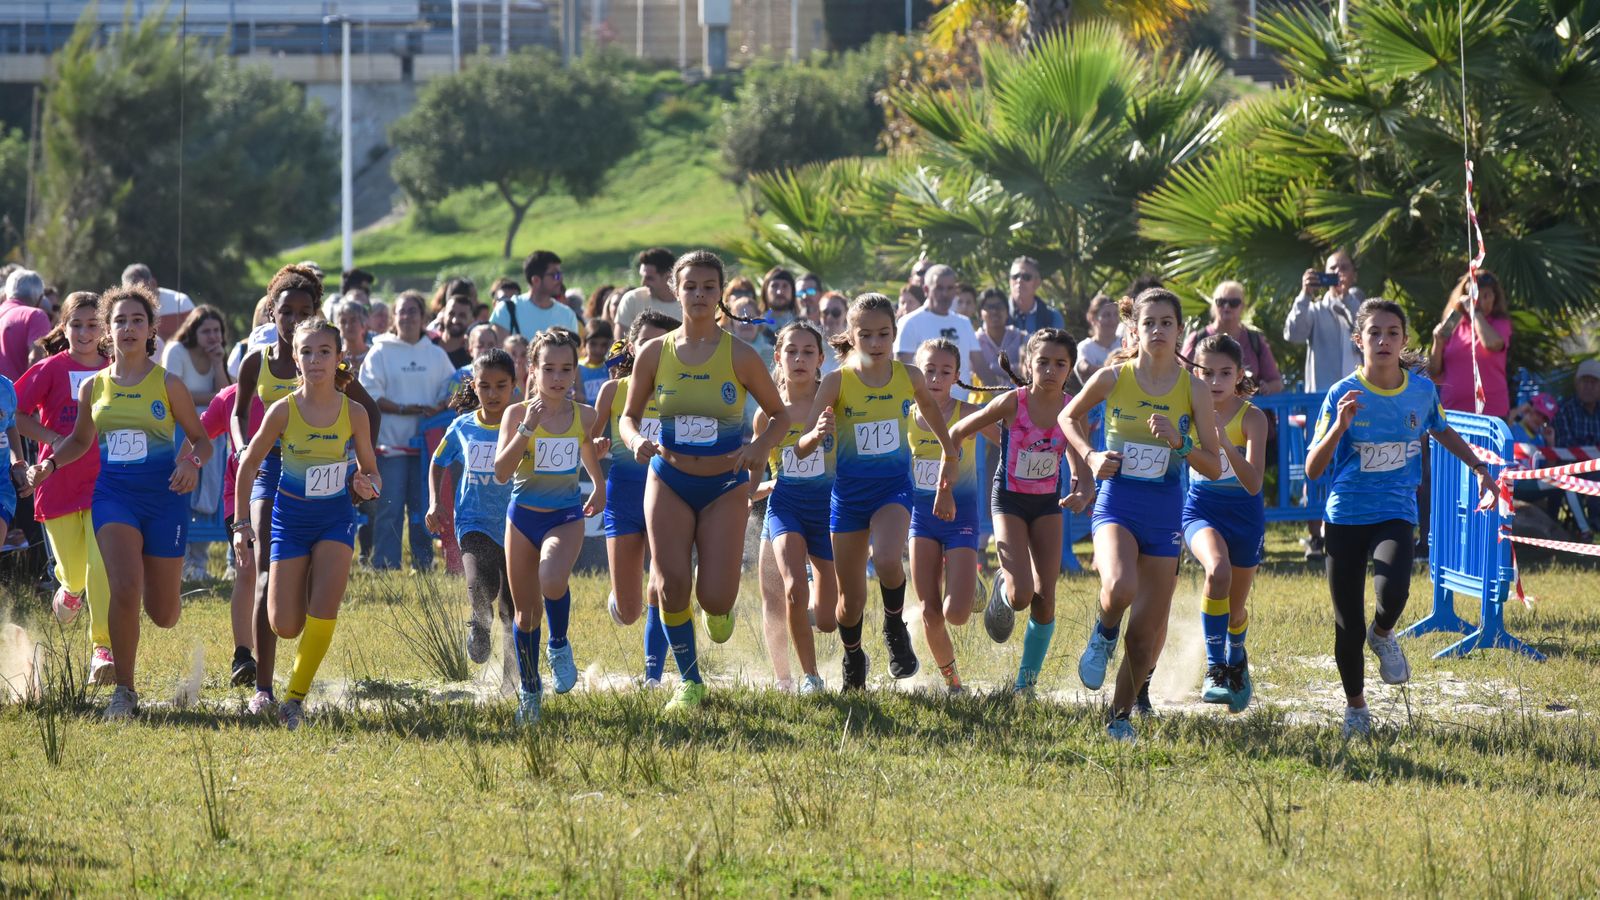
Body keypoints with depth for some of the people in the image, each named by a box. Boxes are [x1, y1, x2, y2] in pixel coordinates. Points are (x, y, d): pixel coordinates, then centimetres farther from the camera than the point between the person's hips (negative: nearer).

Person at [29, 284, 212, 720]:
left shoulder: (168, 384, -2)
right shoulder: (93, 387, 5)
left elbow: (201, 439, 4)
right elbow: (81, 440, 21)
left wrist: (193, 464, -18)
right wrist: (50, 463, 3)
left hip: (164, 493, -1)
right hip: (114, 492, 1)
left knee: (162, 615, 5)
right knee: (124, 588, -21)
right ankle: (124, 691, -9)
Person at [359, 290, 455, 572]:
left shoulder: (436, 355, 14)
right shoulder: (381, 352, 4)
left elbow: (452, 389, 11)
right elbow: (370, 396, -4)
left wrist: (438, 408, -11)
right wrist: (406, 410, -13)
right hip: (391, 443, -3)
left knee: (424, 506, 4)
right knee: (390, 509, -5)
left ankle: (423, 564, 11)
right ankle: (385, 567, -3)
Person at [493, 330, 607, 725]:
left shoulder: (584, 416, -2)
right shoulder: (518, 413, -9)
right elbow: (501, 470, -19)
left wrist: (599, 488, 27)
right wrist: (527, 428, -26)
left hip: (566, 516, 0)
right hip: (523, 516, 0)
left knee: (552, 581, -31)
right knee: (525, 612, 8)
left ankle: (559, 645, -2)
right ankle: (529, 689, 27)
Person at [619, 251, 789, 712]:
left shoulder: (739, 356, -7)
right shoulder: (654, 353, -3)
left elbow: (780, 415, 4)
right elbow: (629, 415, 8)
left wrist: (760, 448, -16)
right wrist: (637, 442, -15)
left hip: (726, 486, -1)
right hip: (669, 482, 1)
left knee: (714, 597, -10)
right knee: (672, 584, -11)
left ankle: (720, 607, 31)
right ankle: (689, 681, 9)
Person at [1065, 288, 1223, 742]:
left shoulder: (1193, 390, -3)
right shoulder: (1112, 378, -4)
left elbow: (1214, 467, -1)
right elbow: (1070, 416, 15)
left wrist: (1178, 441, -18)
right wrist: (1090, 456, -2)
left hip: (1164, 512, 2)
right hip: (1116, 504, -2)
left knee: (1147, 629, 3)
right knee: (1120, 589, -32)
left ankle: (1121, 715, 24)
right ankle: (1104, 636, 2)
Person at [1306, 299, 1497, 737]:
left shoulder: (1422, 390, -1)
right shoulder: (1343, 395, -9)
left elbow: (1441, 431, 23)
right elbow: (1313, 469, -11)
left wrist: (1479, 468, 17)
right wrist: (1339, 427, -27)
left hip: (1395, 515, 1)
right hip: (1346, 516, -1)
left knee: (1392, 590, -30)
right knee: (1348, 627, 2)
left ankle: (1383, 635, 6)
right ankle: (1355, 708, 26)